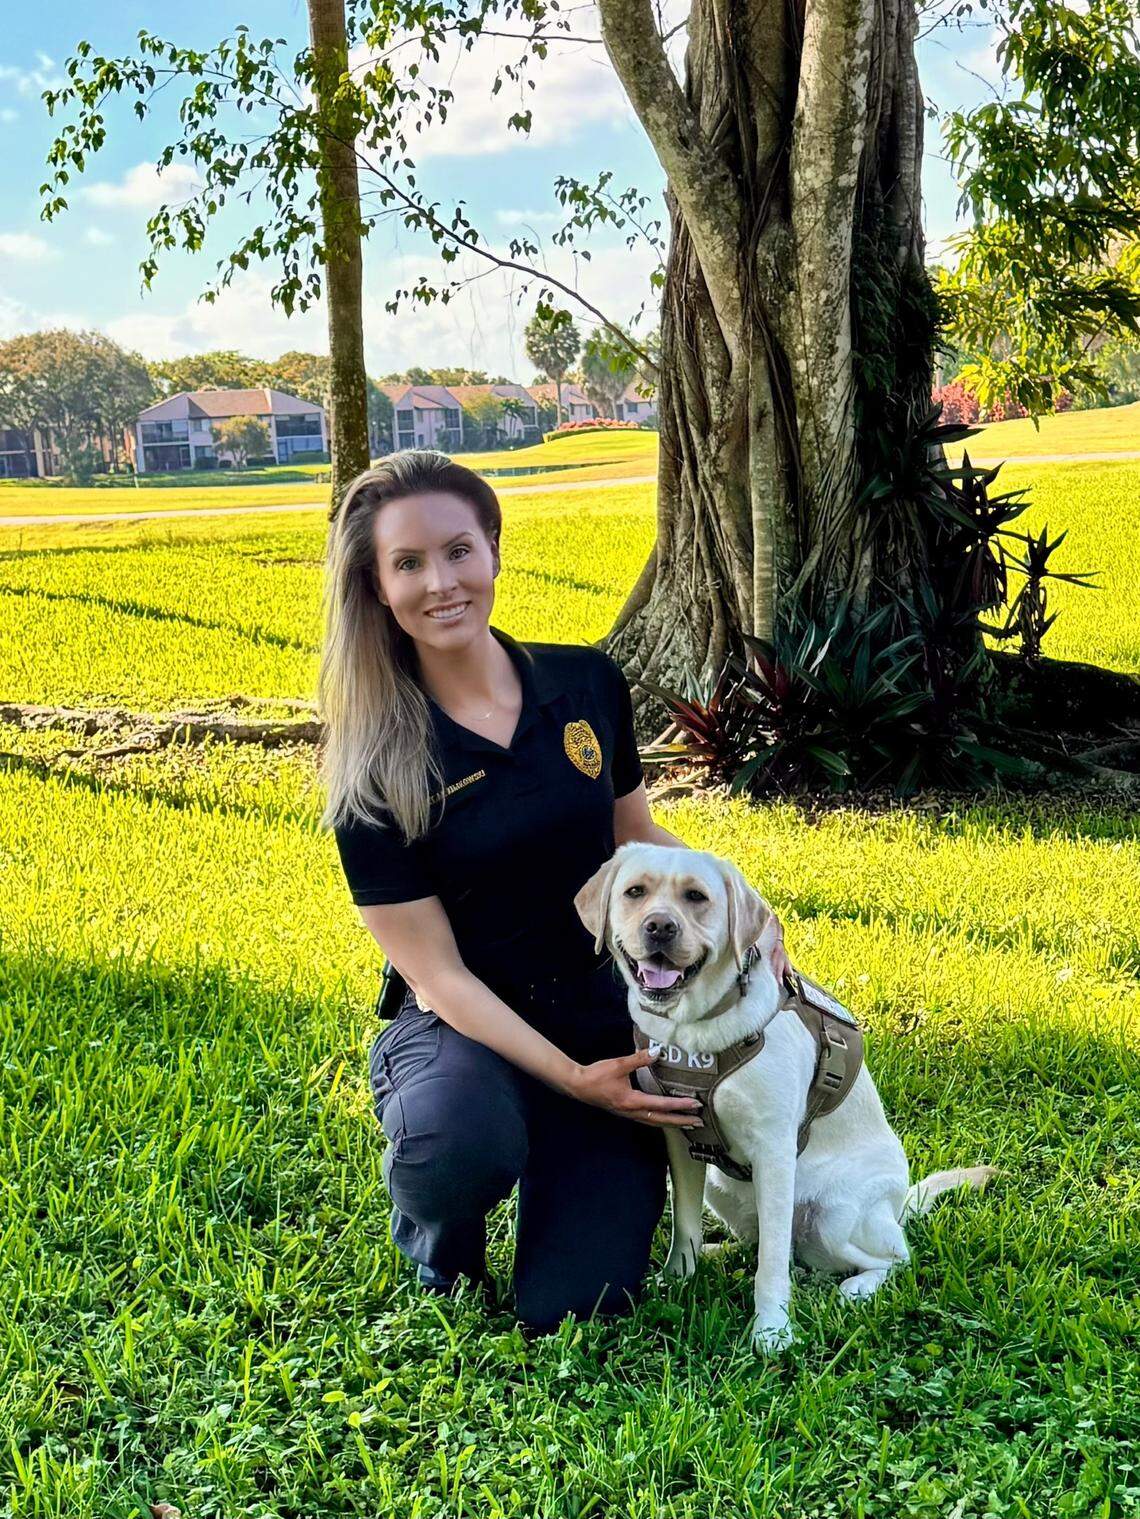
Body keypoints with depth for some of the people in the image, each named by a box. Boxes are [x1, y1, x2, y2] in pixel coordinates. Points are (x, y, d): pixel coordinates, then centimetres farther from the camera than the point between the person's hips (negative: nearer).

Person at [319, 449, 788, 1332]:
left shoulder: (587, 685, -4)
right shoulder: (375, 768, -13)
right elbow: (438, 971, -13)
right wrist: (571, 1078, -22)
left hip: (603, 1016, 2)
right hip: (462, 1028, -2)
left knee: (570, 1307, -10)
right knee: (462, 1146, -37)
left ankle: (556, 1166, 24)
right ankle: (437, 1242, 1)